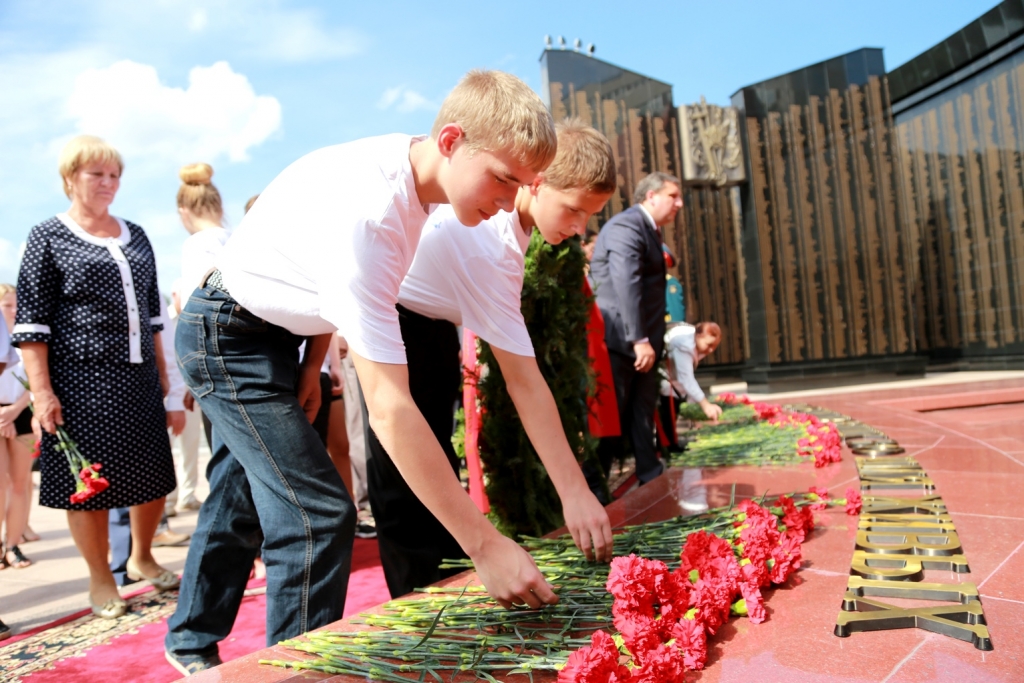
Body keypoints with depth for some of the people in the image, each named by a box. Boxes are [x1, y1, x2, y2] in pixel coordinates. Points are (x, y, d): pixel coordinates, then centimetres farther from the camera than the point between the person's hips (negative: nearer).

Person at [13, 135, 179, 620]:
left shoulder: (135, 237, 14)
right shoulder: (48, 238, 0)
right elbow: (31, 322, -5)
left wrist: (162, 369, 15)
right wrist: (41, 390, -13)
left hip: (138, 377, 5)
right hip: (80, 382, -5)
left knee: (153, 475, 9)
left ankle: (142, 557, 33)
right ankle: (101, 580, 20)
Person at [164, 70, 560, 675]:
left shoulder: (407, 167, -9)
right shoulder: (366, 214, -37)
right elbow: (388, 407, -41)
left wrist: (313, 363, 0)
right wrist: (485, 544, -39)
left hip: (274, 336, 9)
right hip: (229, 336, -9)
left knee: (242, 499, 19)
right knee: (318, 517, -15)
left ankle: (192, 645, 40)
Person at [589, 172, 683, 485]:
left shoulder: (649, 230, 17)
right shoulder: (626, 226, -14)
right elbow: (626, 283, -24)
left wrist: (650, 339, 14)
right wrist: (639, 339, -27)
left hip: (641, 341, 9)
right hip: (620, 339, -9)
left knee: (641, 414, 14)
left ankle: (652, 475, 23)